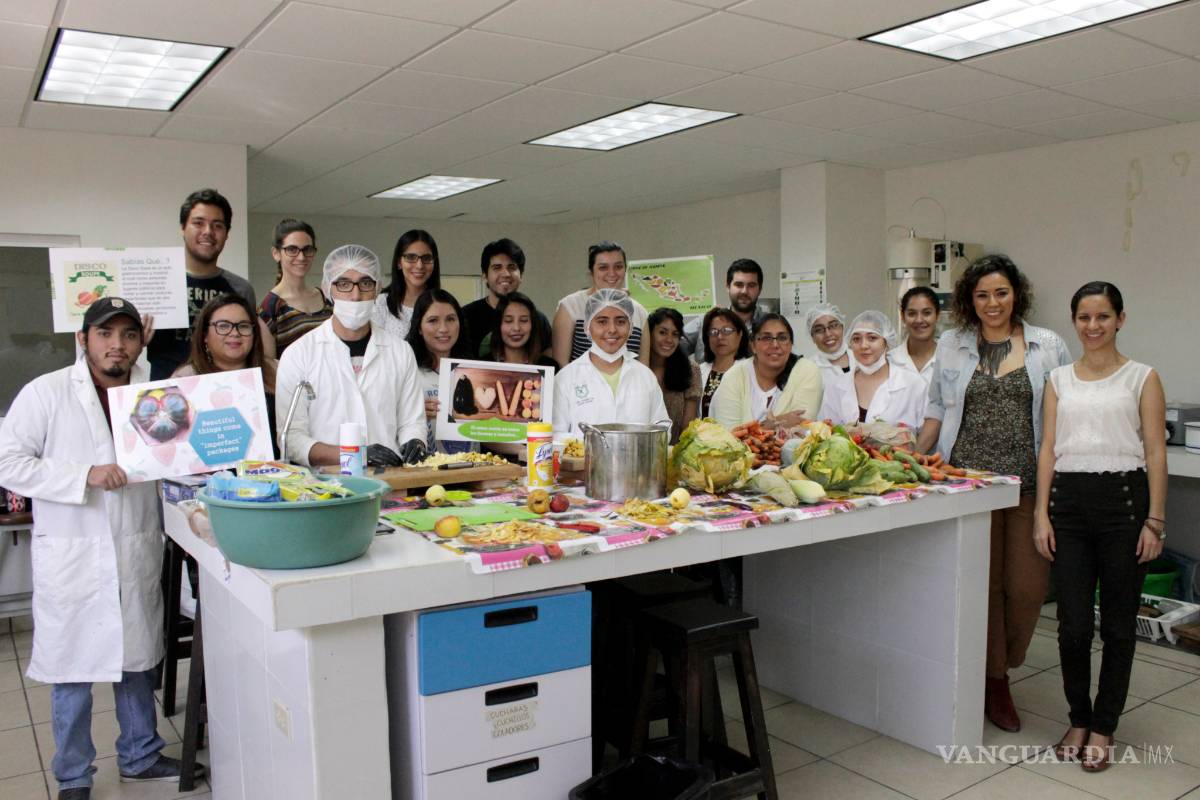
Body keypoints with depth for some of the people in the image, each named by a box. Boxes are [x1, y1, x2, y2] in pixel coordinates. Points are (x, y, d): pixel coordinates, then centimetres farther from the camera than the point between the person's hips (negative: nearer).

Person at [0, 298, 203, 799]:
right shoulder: (46, 392, -7)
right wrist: (85, 475, -19)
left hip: (138, 553, 3)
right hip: (71, 556, -3)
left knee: (136, 660, 17)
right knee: (72, 671, 8)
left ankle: (140, 756, 36)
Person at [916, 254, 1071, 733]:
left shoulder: (1048, 346, 6)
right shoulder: (951, 345, 10)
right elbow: (937, 409, 14)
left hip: (1030, 484, 0)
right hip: (968, 480, 0)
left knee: (1027, 586, 0)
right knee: (980, 583, 3)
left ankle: (997, 672, 23)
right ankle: (994, 680, 21)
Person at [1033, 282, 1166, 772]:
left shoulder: (1141, 378, 3)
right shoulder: (1059, 380, 11)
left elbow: (1155, 453, -1)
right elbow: (1048, 449, 8)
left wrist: (1155, 520, -7)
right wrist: (1042, 514, 1)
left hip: (1123, 498, -2)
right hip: (1069, 501, 2)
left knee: (1118, 623, 6)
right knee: (1073, 622, 4)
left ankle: (1103, 728, 20)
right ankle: (1079, 719, 23)